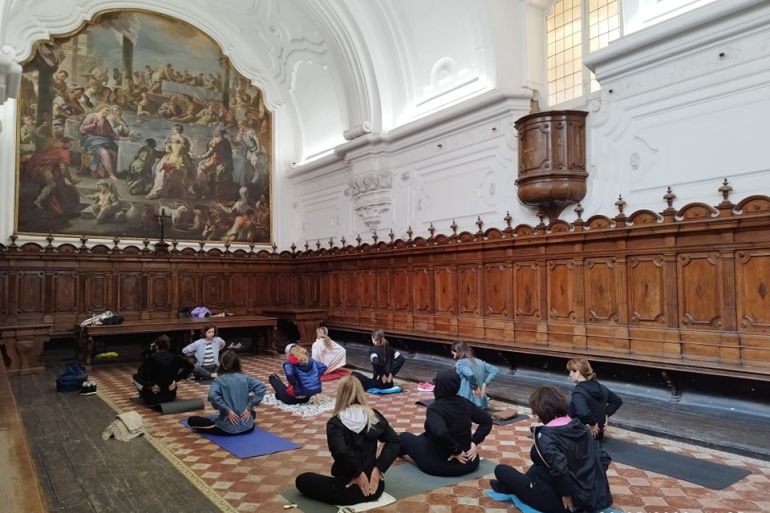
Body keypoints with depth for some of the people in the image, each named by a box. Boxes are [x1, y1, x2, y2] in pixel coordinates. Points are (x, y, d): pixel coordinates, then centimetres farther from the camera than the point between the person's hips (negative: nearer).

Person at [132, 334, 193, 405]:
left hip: (153, 396, -4)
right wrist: (176, 380, -3)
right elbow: (190, 366, -5)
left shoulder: (152, 358, -10)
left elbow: (142, 372, -22)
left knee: (136, 377, 17)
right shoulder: (175, 357, -2)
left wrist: (150, 385, -13)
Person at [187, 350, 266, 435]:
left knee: (192, 420, 7)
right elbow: (261, 387, -10)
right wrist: (249, 408, -6)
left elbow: (213, 396, -27)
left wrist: (228, 411, -17)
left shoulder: (219, 380, -8)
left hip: (228, 428, -4)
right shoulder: (246, 377, 1)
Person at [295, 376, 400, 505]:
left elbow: (341, 452, -30)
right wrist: (378, 468, -6)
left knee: (301, 480, 12)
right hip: (374, 486, 6)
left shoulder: (335, 423, -13)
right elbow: (394, 442, -7)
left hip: (349, 489, -6)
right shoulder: (374, 416, -1)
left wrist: (358, 474, -16)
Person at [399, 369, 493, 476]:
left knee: (404, 437, 18)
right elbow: (487, 421, 4)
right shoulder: (465, 403, -4)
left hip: (440, 464, -5)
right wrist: (475, 442, -1)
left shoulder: (434, 408, -23)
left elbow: (440, 433, -40)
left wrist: (456, 451, -25)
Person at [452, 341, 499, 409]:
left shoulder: (460, 363, -11)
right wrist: (485, 384, 2)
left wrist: (475, 388, -16)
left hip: (467, 403, -7)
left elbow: (470, 374, -29)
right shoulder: (479, 362, 9)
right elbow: (494, 370, 7)